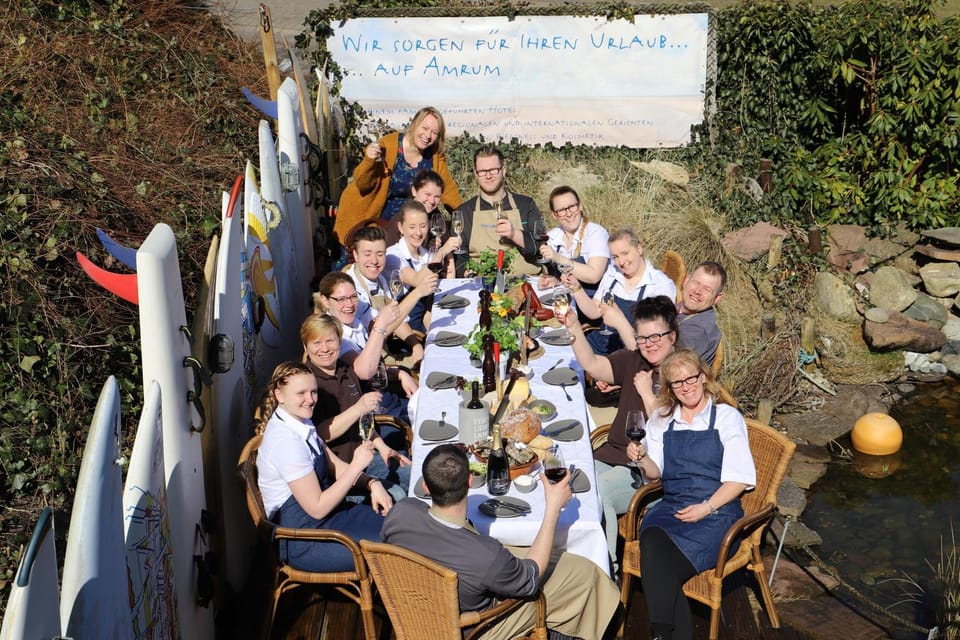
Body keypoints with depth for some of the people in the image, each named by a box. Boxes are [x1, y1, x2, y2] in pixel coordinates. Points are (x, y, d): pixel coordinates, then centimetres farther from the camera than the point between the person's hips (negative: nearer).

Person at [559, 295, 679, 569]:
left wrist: (646, 392, -12)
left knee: (597, 492, -28)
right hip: (612, 455, 6)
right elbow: (592, 364, -1)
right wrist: (574, 328, -13)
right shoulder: (632, 361, 13)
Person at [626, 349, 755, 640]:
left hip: (716, 510, -3)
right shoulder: (662, 419, 16)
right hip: (671, 507, 4)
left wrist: (706, 508, -15)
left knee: (657, 562, -30)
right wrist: (643, 459, -6)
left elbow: (740, 477, -2)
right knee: (653, 543, -32)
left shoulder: (727, 417, 4)